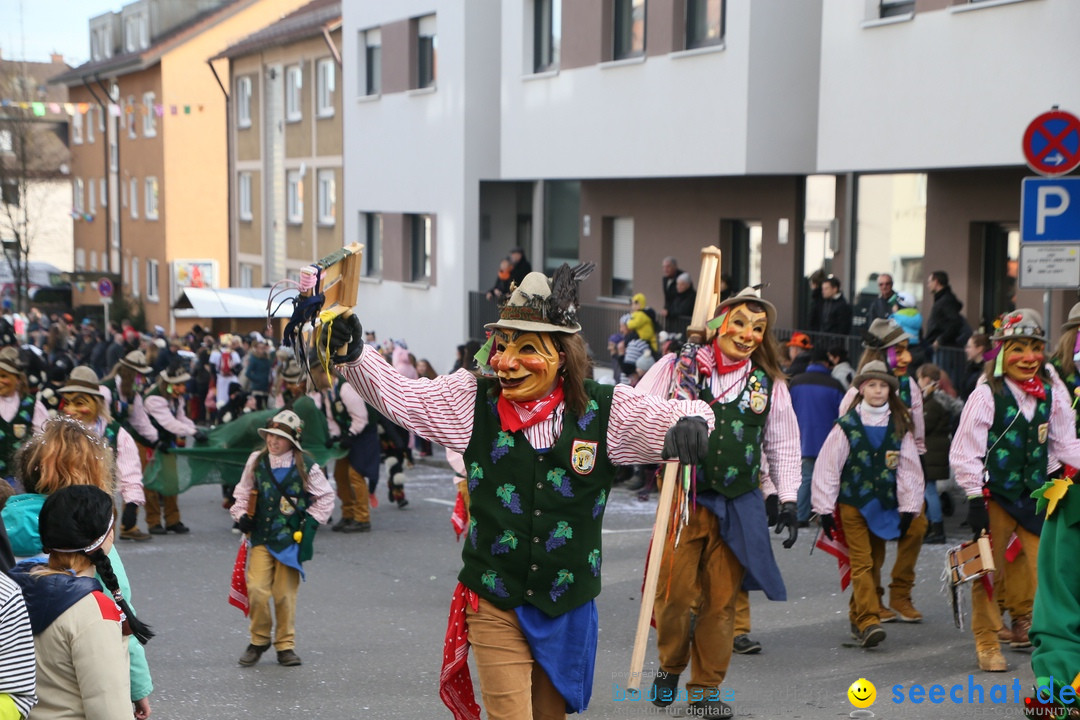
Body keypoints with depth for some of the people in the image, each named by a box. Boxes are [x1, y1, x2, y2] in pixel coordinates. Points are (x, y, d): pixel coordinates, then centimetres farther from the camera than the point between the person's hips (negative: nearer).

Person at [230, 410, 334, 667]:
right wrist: (242, 515, 2)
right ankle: (259, 639, 11)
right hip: (261, 537, 2)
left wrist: (311, 521, -1)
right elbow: (243, 492, 17)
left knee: (285, 594, 0)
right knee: (256, 590, -10)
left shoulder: (305, 468, -3)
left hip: (291, 539, -1)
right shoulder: (256, 461, 3)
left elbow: (326, 497, 8)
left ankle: (285, 645, 15)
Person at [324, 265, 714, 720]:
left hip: (568, 602, 2)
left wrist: (689, 422, -33)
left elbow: (669, 416, -9)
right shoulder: (473, 401, -4)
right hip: (494, 603, -1)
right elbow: (396, 394, -9)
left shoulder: (602, 411, -5)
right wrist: (352, 354, -26)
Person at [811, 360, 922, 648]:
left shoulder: (900, 428, 6)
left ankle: (857, 619, 21)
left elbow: (909, 469, 8)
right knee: (862, 563, -11)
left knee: (875, 563, 9)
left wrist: (909, 509, 4)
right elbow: (827, 468, -2)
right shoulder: (846, 426, -2)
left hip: (884, 505, 4)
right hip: (852, 503, -4)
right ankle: (869, 622, -19)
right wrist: (825, 509, -5)